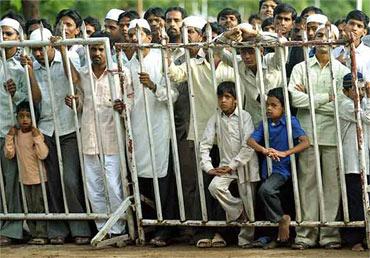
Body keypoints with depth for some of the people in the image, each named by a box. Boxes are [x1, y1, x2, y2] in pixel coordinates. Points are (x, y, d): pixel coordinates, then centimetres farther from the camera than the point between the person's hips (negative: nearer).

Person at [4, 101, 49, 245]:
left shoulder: (37, 134, -12)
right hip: (25, 178, 6)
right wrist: (9, 137, -7)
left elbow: (43, 154, -22)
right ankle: (34, 234, 15)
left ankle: (42, 235, 0)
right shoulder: (16, 135, 4)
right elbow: (9, 154, 0)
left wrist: (37, 137, -27)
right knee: (30, 208, 10)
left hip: (38, 177, -6)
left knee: (39, 206, -4)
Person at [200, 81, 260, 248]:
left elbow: (248, 146, -13)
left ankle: (245, 239, 11)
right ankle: (239, 213, -4)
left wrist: (232, 166, -15)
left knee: (247, 201, -2)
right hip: (225, 165, 3)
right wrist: (208, 167, -8)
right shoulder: (215, 118, 3)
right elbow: (205, 144, 3)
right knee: (215, 186, -24)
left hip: (244, 164, -3)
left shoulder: (244, 117, -7)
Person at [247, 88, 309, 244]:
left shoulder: (291, 122, -9)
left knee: (265, 189, -29)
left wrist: (284, 153, -29)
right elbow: (251, 141, -6)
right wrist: (264, 150, -28)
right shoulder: (265, 123, 6)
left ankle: (281, 218, -11)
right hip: (267, 168, 7)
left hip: (282, 168, -7)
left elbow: (305, 142, -19)